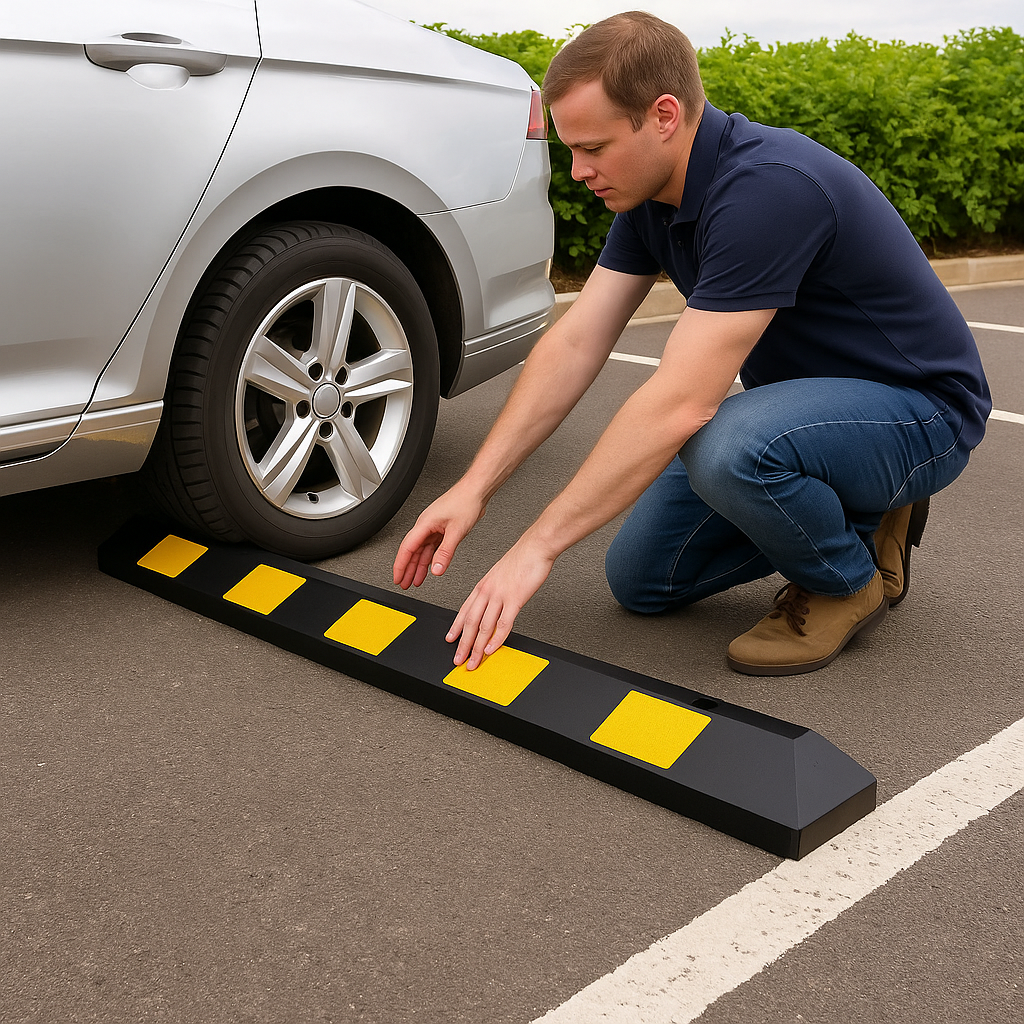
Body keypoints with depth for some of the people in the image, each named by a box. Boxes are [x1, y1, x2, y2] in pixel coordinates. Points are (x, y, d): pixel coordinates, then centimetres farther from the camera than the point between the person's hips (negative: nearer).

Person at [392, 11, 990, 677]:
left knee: (727, 445, -38)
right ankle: (853, 512, 17)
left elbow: (680, 402, -37)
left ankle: (853, 578, -7)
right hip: (804, 399, 8)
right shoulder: (650, 194, -4)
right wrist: (475, 488, -11)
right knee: (643, 579, 5)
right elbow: (575, 344, -4)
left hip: (919, 408, -8)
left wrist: (538, 547, -33)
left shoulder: (769, 188, -32)